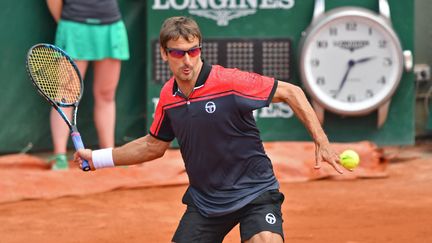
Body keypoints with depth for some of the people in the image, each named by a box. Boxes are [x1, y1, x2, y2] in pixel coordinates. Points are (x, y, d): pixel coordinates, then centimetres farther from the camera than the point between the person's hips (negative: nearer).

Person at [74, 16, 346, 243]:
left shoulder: (230, 82, -18)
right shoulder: (168, 96, 0)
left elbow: (290, 92, -11)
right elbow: (154, 145, 16)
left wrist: (321, 141, -17)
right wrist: (96, 158, 18)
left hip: (255, 192, -5)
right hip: (204, 200, 5)